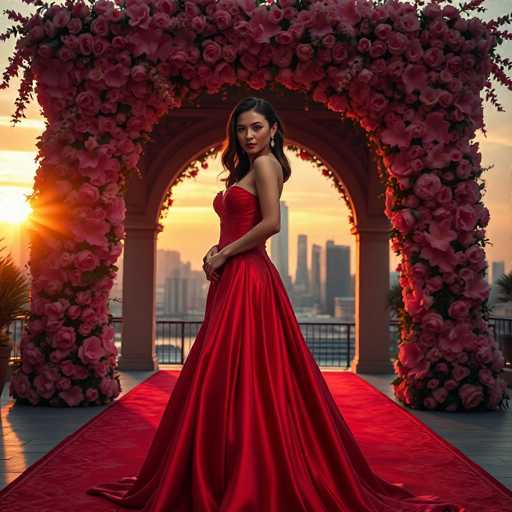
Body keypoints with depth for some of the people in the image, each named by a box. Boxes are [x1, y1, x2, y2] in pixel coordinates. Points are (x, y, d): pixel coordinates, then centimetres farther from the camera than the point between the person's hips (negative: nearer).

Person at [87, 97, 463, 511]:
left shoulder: (265, 163, -6)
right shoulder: (248, 168, 21)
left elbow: (271, 223, -19)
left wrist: (224, 255, -11)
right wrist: (217, 252, 3)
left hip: (248, 279, -10)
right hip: (233, 280, 10)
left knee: (238, 378, -9)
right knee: (229, 378, 10)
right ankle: (228, 476, 17)